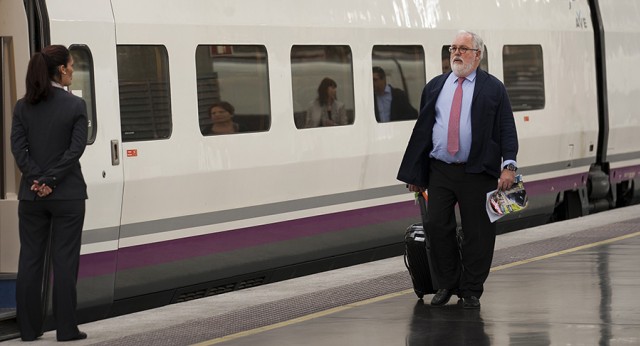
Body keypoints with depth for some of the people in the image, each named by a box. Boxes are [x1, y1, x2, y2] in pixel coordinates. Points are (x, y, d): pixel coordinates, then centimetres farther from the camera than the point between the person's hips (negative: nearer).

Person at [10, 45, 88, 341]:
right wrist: (51, 180, -12)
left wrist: (37, 178, -8)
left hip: (32, 194, 3)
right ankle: (66, 329, 2)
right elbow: (76, 148, -14)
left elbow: (18, 146, -3)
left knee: (30, 259, 8)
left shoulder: (23, 106, 4)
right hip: (67, 194, -3)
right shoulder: (75, 105, -7)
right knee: (65, 260, 1)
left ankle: (29, 328, 10)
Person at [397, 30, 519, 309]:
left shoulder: (493, 88, 2)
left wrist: (509, 165, -16)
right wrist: (414, 173, 8)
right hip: (440, 171, 3)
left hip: (477, 173, -3)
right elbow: (421, 130, 12)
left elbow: (506, 130, -2)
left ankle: (471, 291, 12)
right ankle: (446, 285, 16)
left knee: (477, 233, 1)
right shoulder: (435, 86, 12)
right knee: (437, 226, 1)